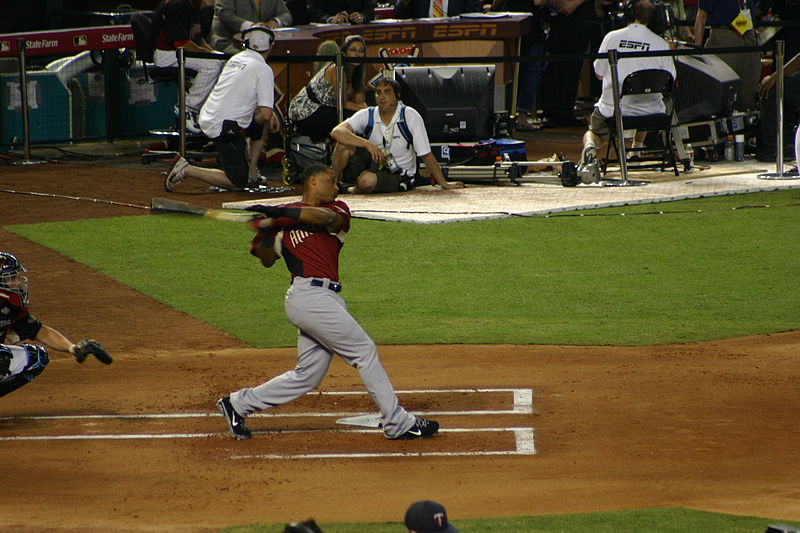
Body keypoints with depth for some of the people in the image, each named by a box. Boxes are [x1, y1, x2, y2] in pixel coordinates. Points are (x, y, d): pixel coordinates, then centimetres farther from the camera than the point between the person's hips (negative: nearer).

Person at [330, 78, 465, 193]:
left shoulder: (410, 116, -11)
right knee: (345, 143, -21)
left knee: (367, 181, -35)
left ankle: (352, 190, 0)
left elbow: (426, 155, -8)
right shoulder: (367, 115, -5)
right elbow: (336, 132, -21)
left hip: (399, 177, -3)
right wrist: (367, 144, -34)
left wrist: (444, 183, -7)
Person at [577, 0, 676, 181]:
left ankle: (590, 147, -10)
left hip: (612, 108, -1)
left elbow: (599, 73, 6)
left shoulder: (612, 37, -1)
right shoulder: (660, 43, -3)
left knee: (593, 132, 26)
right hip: (650, 110, 1)